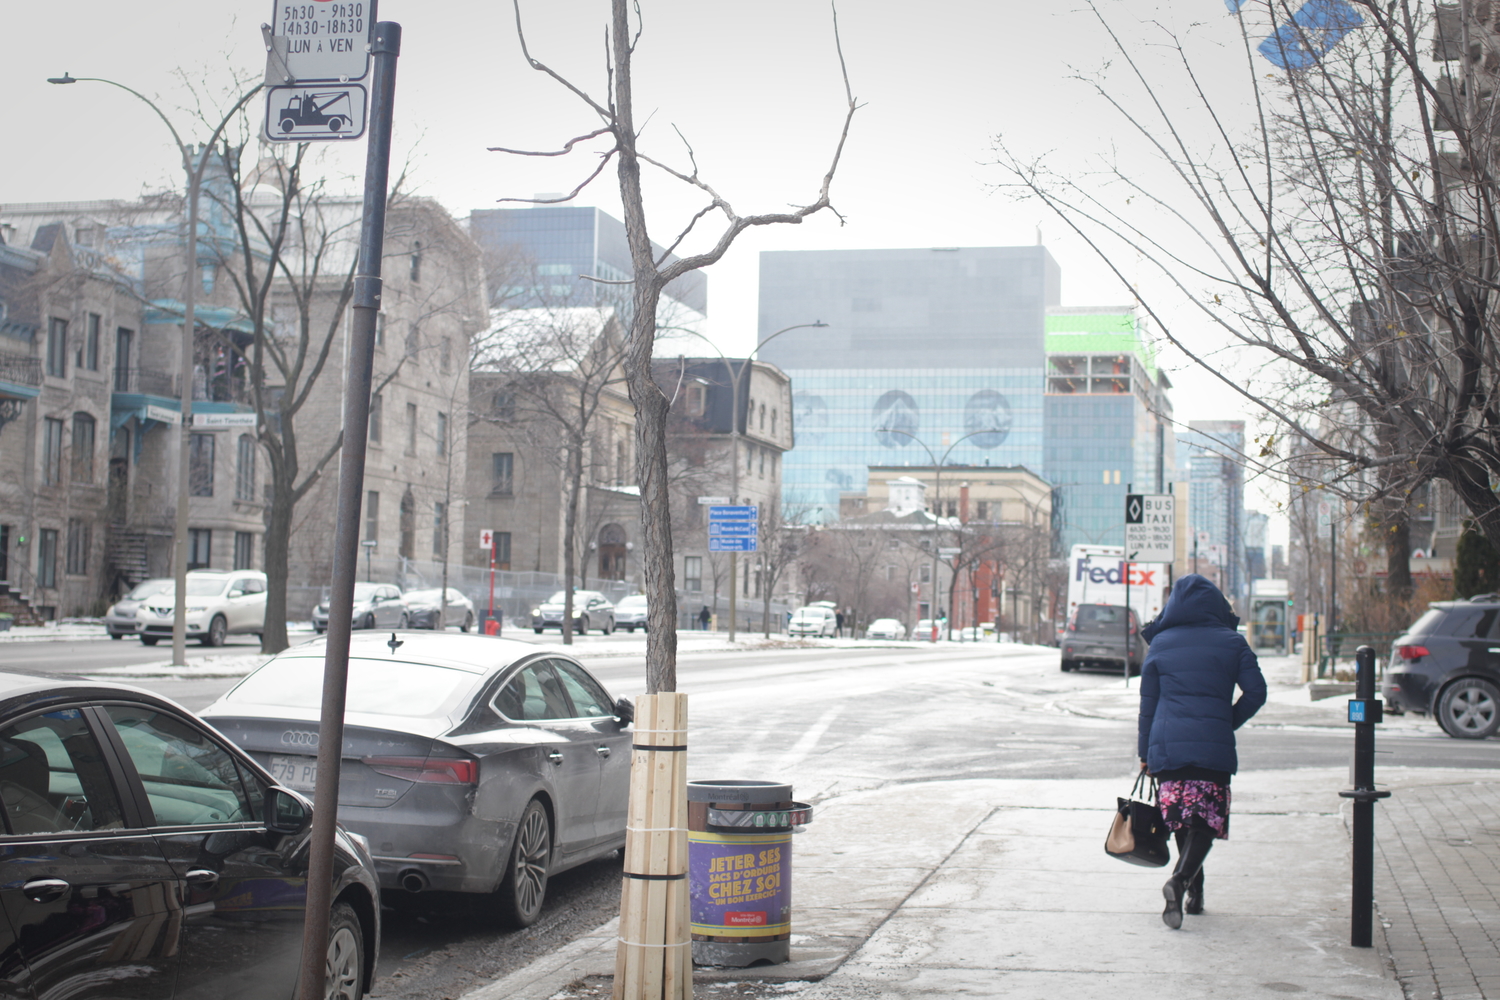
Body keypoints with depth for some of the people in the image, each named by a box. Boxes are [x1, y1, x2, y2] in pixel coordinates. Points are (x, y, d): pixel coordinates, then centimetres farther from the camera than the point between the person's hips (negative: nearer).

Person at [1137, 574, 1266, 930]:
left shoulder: (1160, 643, 8)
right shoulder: (1232, 642, 5)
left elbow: (1147, 702, 10)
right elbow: (1256, 692, 0)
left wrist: (1145, 753, 16)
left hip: (1167, 746, 2)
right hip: (1214, 747, -2)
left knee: (1182, 821, 14)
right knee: (1206, 822, -2)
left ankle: (1195, 891, 18)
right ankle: (1181, 879, -26)